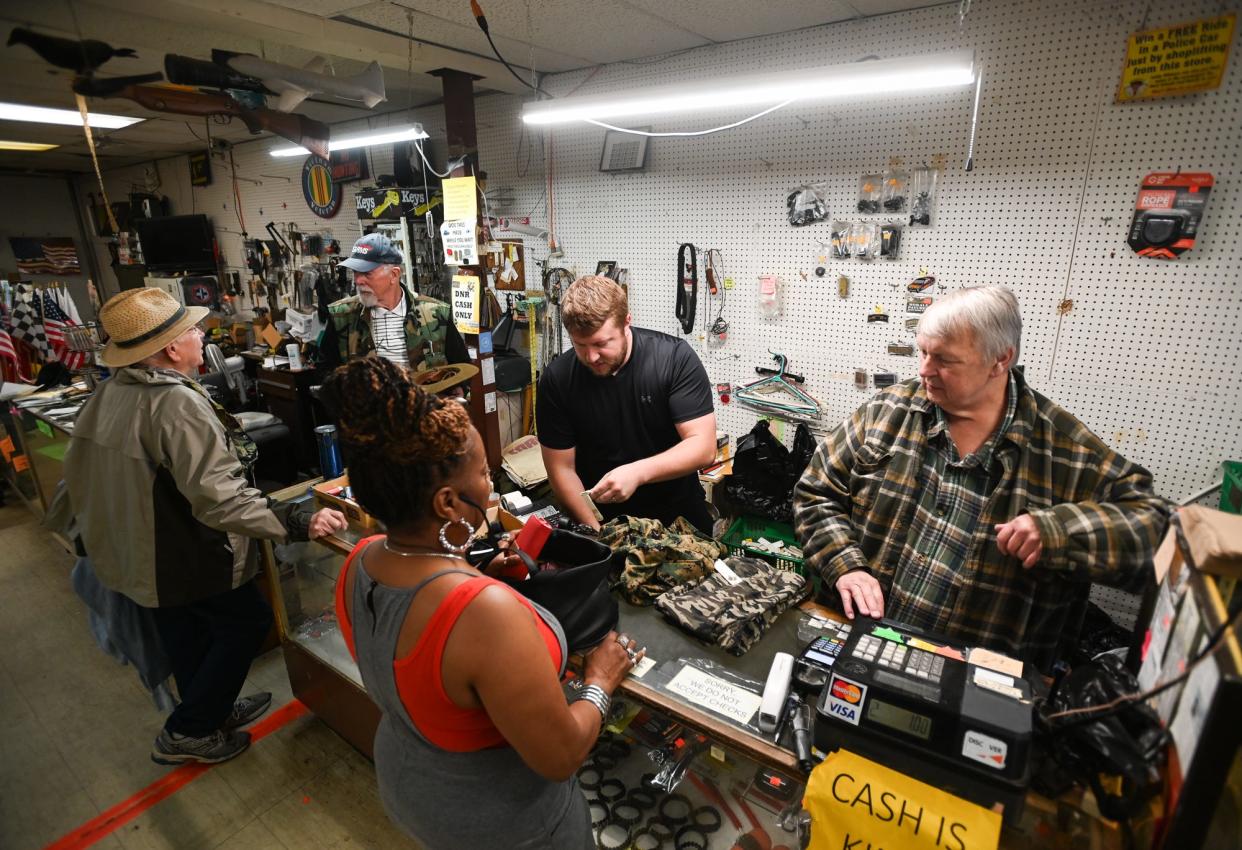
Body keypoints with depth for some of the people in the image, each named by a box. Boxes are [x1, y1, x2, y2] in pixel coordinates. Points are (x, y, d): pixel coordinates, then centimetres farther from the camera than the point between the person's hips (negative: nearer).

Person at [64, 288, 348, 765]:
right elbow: (219, 498, -37)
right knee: (246, 622, 12)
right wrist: (300, 525, -35)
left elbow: (78, 472, 12)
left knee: (186, 634, 24)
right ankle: (186, 732, 23)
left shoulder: (107, 394, -1)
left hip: (130, 552, 9)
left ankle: (211, 712, 45)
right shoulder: (178, 403, -30)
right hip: (185, 558, -9)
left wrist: (100, 532, 27)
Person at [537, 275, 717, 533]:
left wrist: (638, 472, -30)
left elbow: (703, 447, -15)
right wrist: (597, 533, -14)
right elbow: (561, 469, -5)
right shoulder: (557, 379, -9)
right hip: (603, 520, 1)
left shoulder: (676, 358, -13)